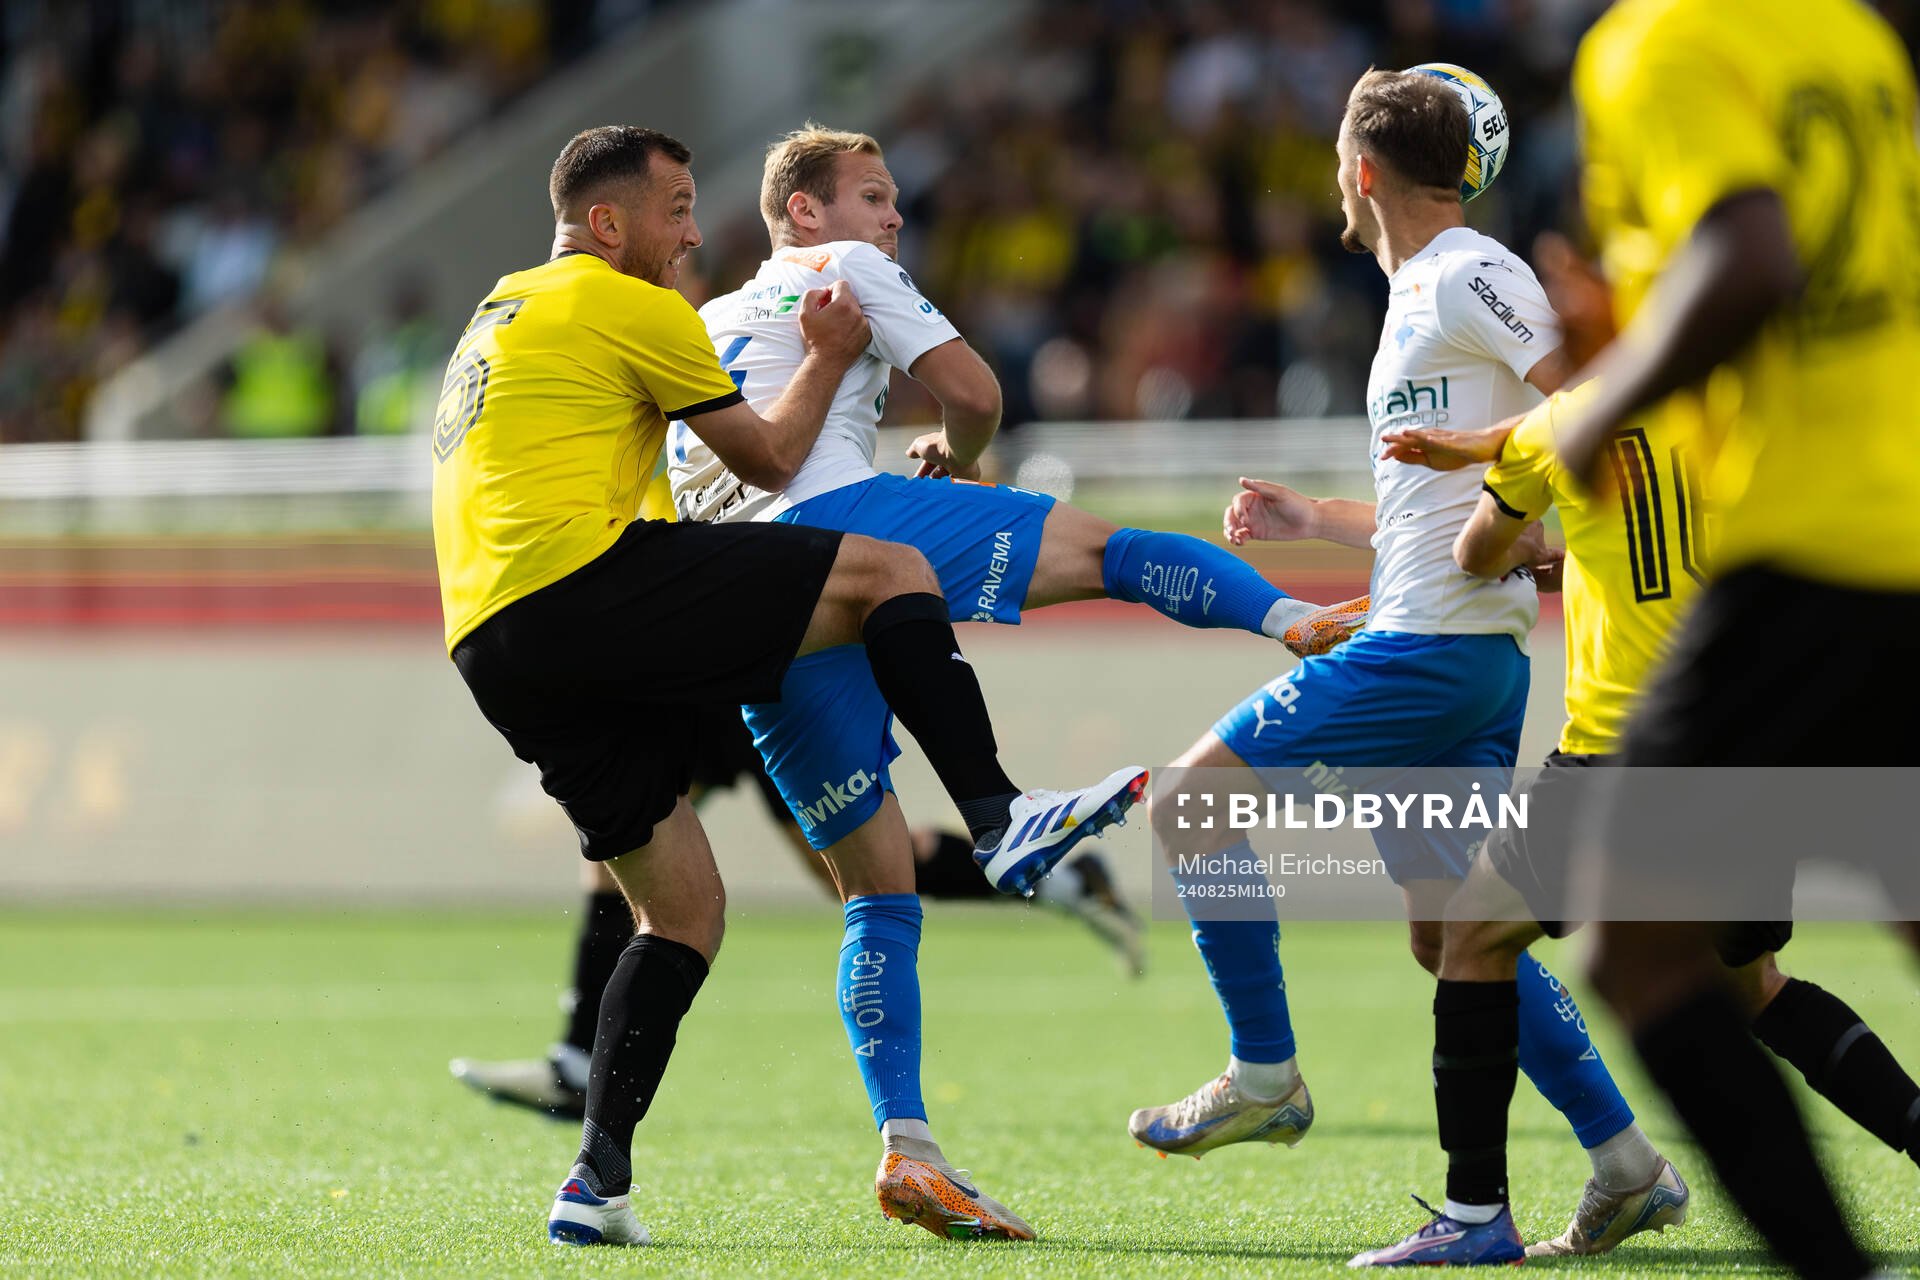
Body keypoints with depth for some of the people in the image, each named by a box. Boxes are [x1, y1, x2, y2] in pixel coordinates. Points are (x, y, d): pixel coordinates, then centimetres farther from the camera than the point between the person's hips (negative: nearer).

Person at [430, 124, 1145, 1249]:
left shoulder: (497, 317, 31)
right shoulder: (630, 309, 3)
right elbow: (771, 458, 8)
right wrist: (830, 357, 25)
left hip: (494, 650, 9)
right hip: (583, 580, -9)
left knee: (686, 909, 12)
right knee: (892, 570, -5)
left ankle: (600, 1183, 3)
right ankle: (1001, 815, -17)